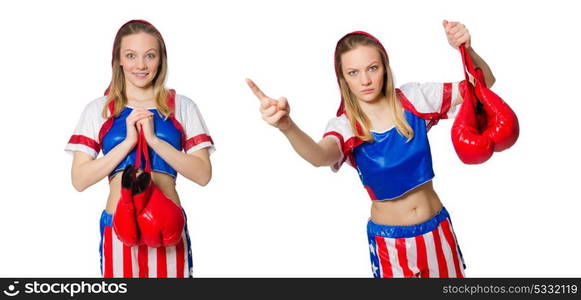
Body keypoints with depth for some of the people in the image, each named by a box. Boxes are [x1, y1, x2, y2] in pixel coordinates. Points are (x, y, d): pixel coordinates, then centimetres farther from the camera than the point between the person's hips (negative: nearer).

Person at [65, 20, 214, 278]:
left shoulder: (182, 107, 4)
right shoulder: (98, 109, 5)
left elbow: (203, 174, -3)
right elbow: (79, 180, -2)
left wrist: (153, 139, -13)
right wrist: (128, 141, -11)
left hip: (168, 226, 0)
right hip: (118, 225, 0)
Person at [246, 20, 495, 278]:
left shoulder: (414, 99, -7)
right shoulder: (345, 126, -14)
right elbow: (321, 156, -38)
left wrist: (467, 50, -27)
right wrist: (287, 126, -59)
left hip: (436, 228, 2)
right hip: (390, 240, -2)